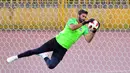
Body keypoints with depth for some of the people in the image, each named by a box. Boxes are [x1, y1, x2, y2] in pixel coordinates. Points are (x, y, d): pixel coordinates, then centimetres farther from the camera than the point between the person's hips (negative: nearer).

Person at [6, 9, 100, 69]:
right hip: (56, 41, -2)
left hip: (63, 49, 2)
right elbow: (72, 27, -30)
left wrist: (94, 31, -29)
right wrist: (84, 22, -37)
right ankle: (16, 57, 15)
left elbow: (88, 40, -14)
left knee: (51, 66, -12)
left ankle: (44, 56, 22)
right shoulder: (72, 20, -7)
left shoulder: (84, 28, 0)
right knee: (35, 51, -5)